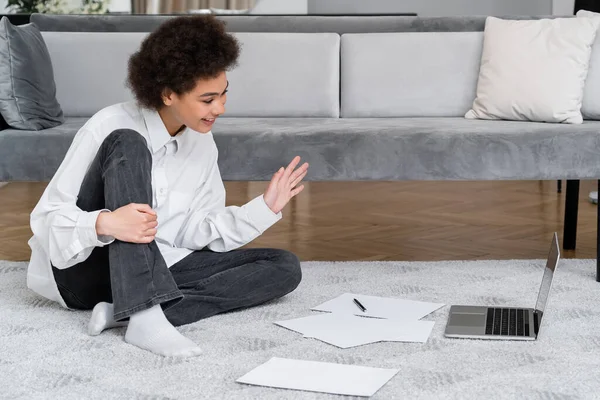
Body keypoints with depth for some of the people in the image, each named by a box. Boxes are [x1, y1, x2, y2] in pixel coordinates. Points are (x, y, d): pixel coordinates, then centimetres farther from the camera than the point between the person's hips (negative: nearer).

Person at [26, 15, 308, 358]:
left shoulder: (203, 144, 2)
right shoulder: (110, 127, -16)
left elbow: (194, 234, 1)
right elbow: (46, 218, -17)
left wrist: (264, 208, -9)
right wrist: (103, 224, -37)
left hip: (156, 272, 6)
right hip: (82, 269, -5)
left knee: (285, 267, -8)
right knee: (128, 144, -28)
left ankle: (125, 312, -25)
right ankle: (145, 317, -39)